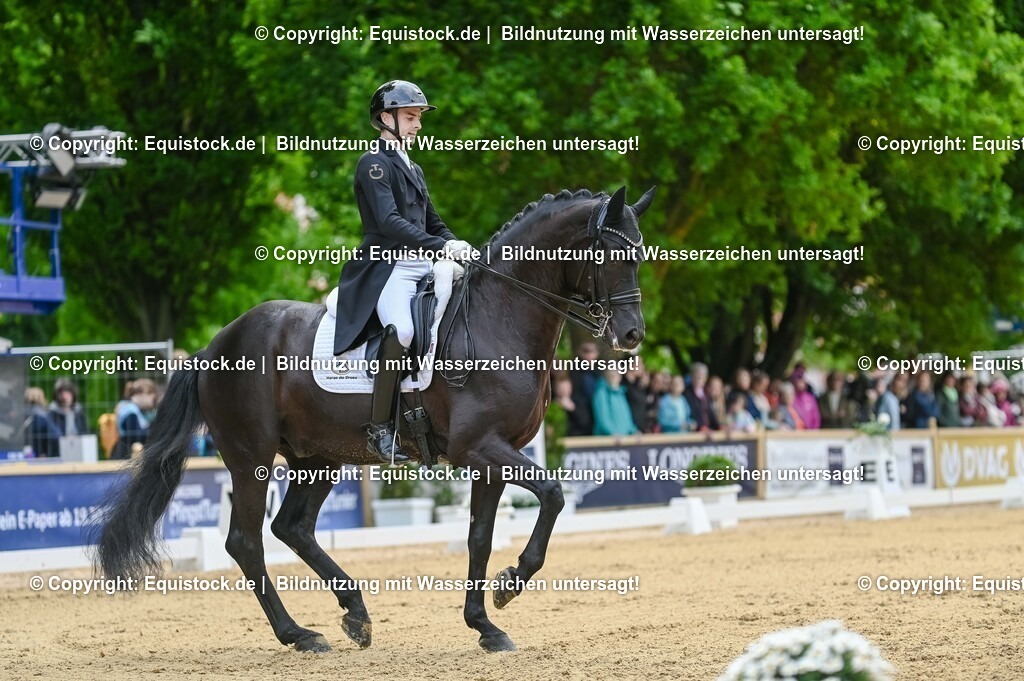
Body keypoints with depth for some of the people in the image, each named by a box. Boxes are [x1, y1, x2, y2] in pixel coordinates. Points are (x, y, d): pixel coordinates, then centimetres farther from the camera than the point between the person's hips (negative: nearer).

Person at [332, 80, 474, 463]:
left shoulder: (412, 169, 25)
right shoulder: (374, 164, -3)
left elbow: (432, 223, 26)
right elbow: (389, 221, -17)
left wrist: (458, 247, 4)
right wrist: (442, 247, -25)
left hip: (422, 269, 9)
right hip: (386, 269, -9)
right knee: (402, 329, -35)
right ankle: (380, 428, -29)